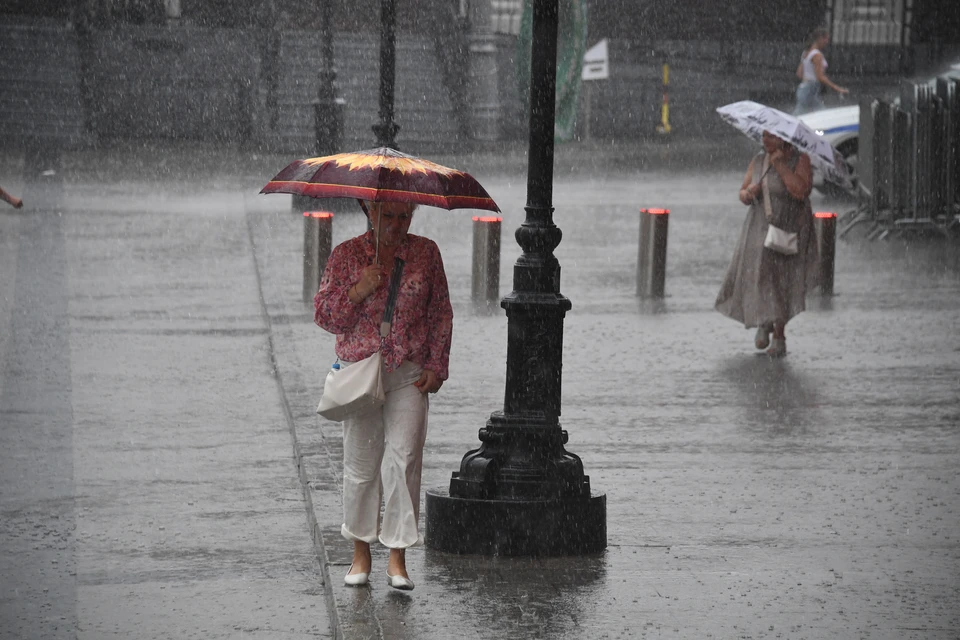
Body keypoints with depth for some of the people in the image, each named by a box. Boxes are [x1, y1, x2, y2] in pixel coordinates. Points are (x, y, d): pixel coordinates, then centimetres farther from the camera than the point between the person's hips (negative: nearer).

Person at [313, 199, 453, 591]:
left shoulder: (425, 253, 6)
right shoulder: (347, 254, 2)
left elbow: (441, 313, 10)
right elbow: (323, 315, 2)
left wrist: (436, 366, 2)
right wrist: (358, 292, -15)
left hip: (410, 375, 0)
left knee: (404, 459, -11)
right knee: (361, 463, 3)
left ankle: (397, 559, -6)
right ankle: (361, 552, 18)